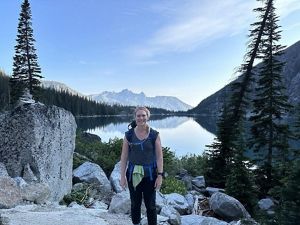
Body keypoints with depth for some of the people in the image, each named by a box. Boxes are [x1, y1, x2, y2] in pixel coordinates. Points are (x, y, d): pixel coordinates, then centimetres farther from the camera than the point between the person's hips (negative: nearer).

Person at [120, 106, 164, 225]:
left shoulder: (154, 135, -7)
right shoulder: (129, 135, -4)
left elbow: (159, 156, -4)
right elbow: (124, 157, -1)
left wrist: (160, 175, -7)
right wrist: (122, 176, -3)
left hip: (149, 174, -1)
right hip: (133, 175, 1)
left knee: (150, 205, 9)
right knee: (135, 204, 15)